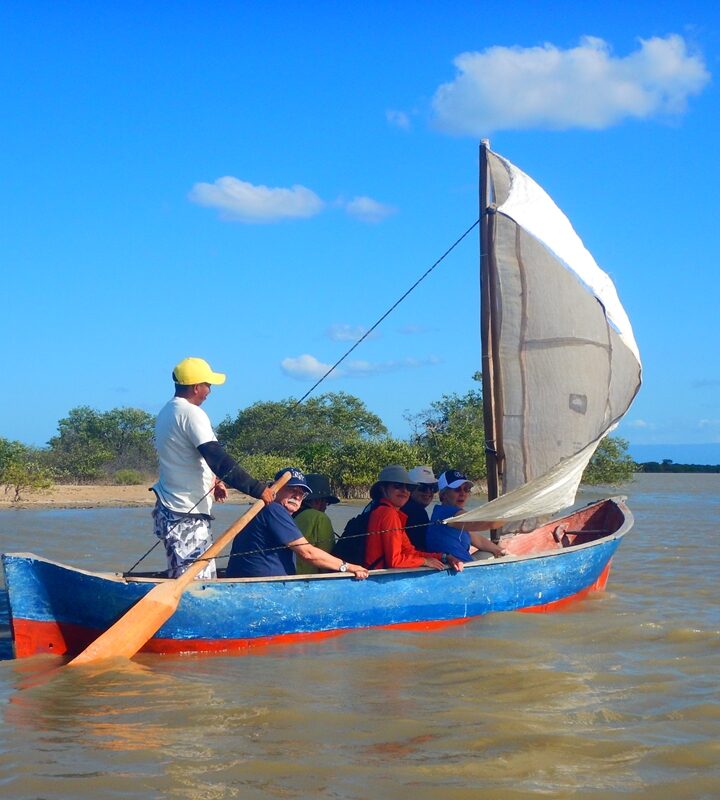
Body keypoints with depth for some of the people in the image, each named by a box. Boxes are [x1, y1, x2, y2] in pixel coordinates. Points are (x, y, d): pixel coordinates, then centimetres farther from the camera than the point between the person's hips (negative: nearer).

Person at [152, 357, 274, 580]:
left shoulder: (166, 412, 14)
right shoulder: (191, 413, -17)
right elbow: (220, 461, -24)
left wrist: (209, 481, 22)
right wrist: (257, 489, -22)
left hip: (169, 509, 10)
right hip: (185, 517, -10)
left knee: (206, 576, 14)